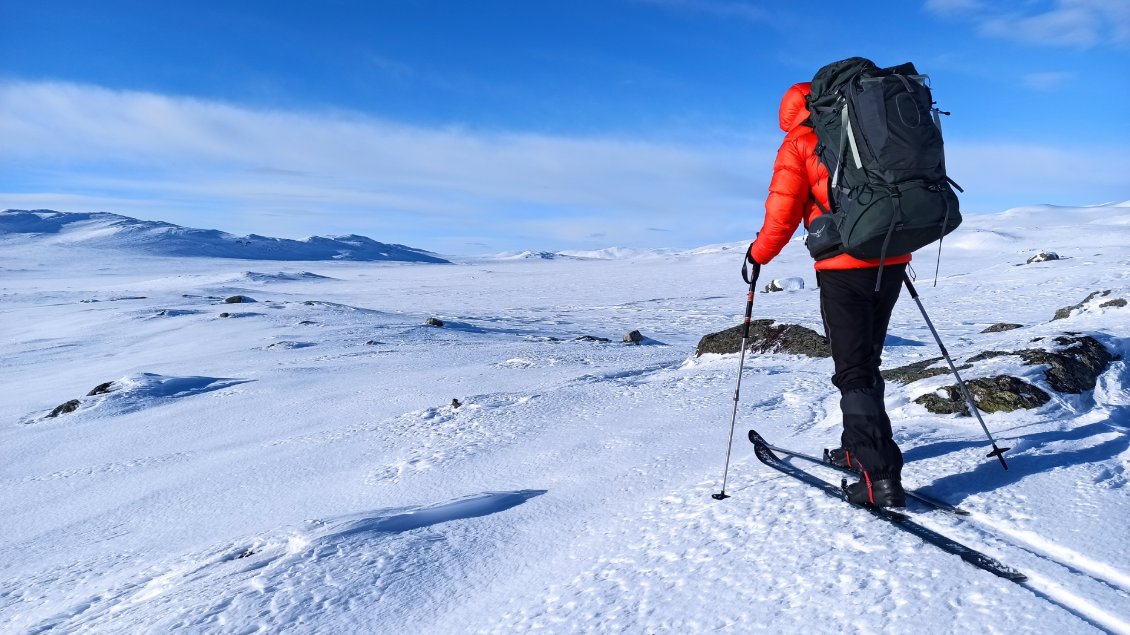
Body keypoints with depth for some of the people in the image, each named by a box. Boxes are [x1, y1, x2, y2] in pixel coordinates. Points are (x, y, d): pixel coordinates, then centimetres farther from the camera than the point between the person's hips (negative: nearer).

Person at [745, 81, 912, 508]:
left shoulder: (797, 145, 0)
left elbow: (781, 217, -7)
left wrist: (758, 255, 9)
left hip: (844, 268, -6)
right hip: (892, 262, 6)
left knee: (854, 372, -1)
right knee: (867, 362, 19)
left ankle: (881, 474, -7)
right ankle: (859, 448, 31)